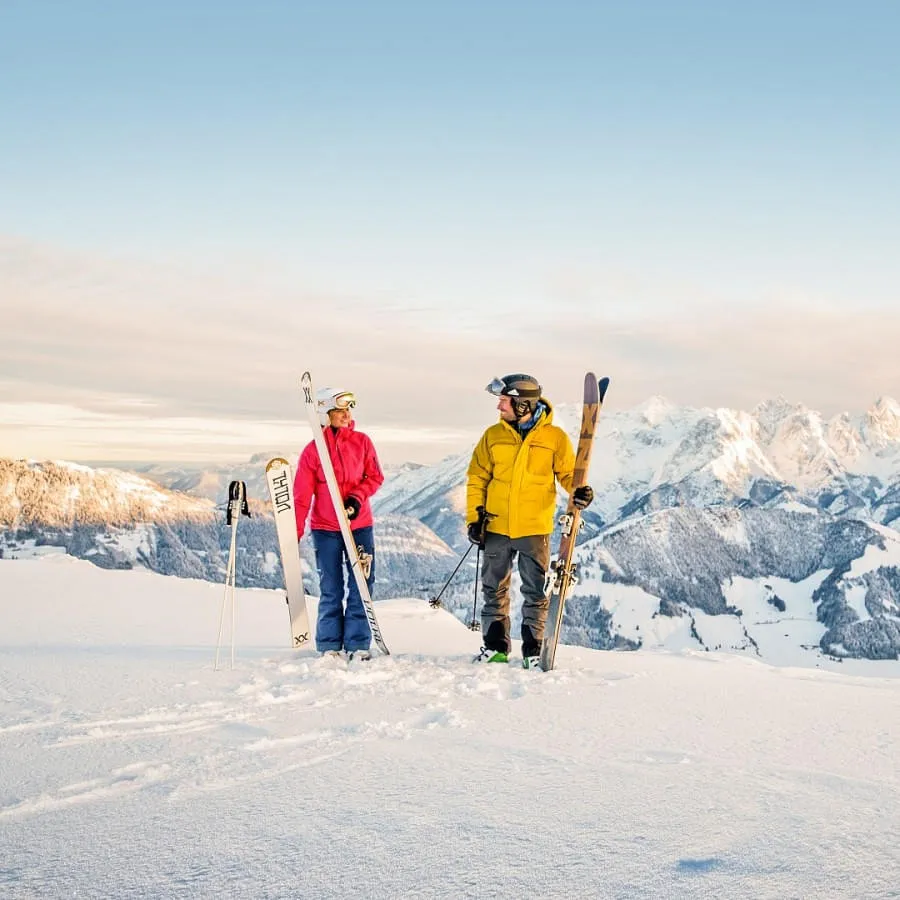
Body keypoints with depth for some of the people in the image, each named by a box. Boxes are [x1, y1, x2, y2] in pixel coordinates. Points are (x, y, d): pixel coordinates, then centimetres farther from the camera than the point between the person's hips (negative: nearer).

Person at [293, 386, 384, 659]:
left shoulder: (362, 442, 1)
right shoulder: (312, 450, -3)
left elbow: (375, 477, 6)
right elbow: (302, 495, -3)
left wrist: (358, 497, -13)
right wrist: (294, 534, -8)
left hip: (359, 525, 1)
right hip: (325, 528, -1)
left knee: (361, 587, 1)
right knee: (331, 591, 5)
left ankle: (358, 645, 9)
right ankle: (329, 647, 12)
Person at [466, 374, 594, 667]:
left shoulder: (554, 437, -4)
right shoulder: (493, 435, 3)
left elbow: (568, 472, 4)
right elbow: (477, 479, 8)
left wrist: (580, 491, -18)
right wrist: (474, 518, 0)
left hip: (535, 528, -2)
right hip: (496, 527, 3)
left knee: (535, 592, 4)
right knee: (494, 589, 9)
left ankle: (533, 649, 13)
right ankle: (495, 646, 18)